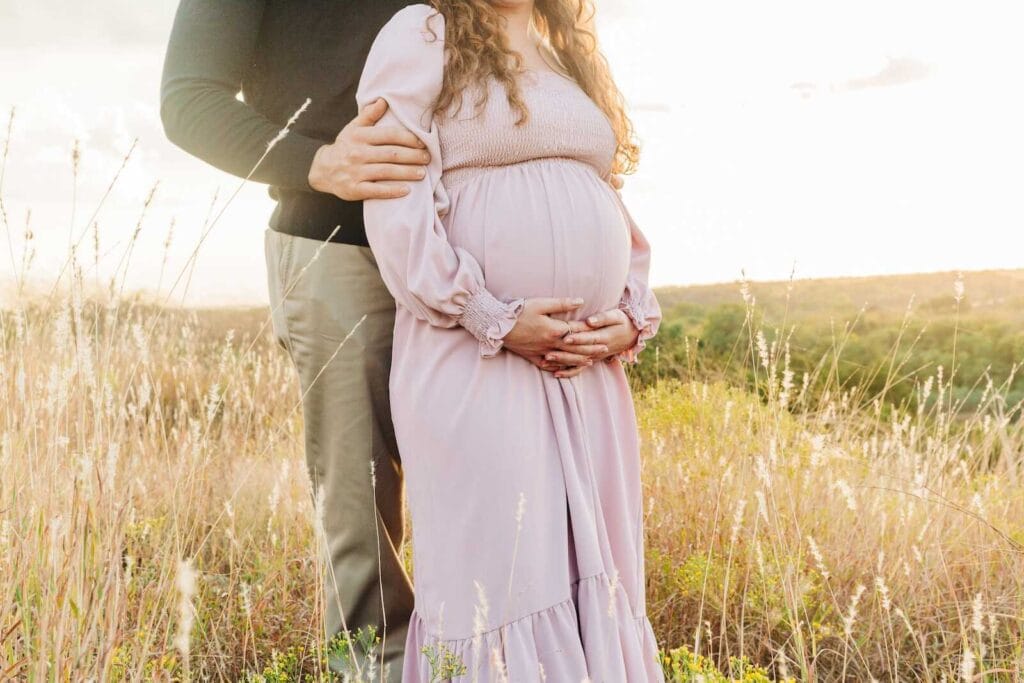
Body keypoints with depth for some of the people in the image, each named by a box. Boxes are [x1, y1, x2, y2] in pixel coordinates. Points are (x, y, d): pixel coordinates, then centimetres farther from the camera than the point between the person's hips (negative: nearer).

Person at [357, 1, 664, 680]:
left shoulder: (575, 57, 22)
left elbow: (615, 211, 23)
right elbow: (395, 208, -11)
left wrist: (633, 316, 6)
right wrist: (495, 320, -15)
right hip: (475, 364, -6)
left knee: (596, 570, 8)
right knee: (498, 572, -6)